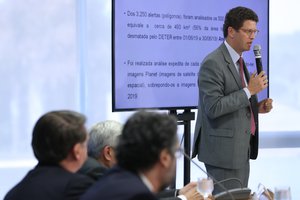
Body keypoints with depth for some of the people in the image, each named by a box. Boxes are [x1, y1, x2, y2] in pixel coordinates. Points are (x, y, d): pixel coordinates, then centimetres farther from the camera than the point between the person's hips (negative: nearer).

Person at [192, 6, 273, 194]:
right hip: (224, 150, -9)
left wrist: (256, 107, 4)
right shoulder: (212, 63, -15)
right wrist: (249, 91, -19)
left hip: (241, 149, 9)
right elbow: (213, 108, -23)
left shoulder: (238, 61, 15)